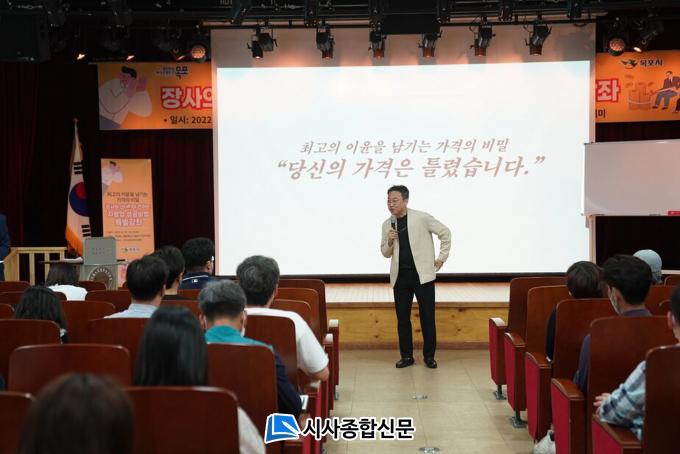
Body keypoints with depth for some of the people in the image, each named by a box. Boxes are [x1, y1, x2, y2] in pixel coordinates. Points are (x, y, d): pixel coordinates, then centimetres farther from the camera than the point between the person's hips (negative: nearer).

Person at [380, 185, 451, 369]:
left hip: (422, 274, -3)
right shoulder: (387, 224, 6)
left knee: (427, 317, 1)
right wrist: (390, 242, -10)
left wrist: (442, 257, 1)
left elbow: (445, 232, 2)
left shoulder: (422, 218, -6)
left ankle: (429, 356, 13)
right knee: (402, 318, 5)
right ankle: (406, 356, 16)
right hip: (400, 276, 4)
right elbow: (385, 253, 11)